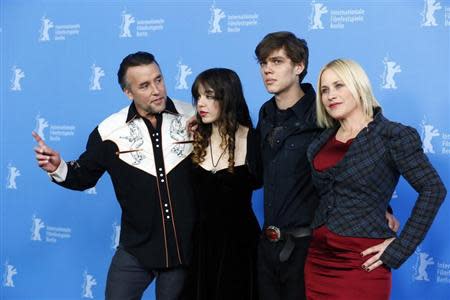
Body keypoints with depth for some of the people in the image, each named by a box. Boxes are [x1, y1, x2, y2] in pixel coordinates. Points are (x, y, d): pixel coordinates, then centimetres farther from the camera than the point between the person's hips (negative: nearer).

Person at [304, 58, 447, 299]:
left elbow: (433, 189, -12)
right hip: (317, 261, 5)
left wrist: (400, 247, -14)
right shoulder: (322, 142, 11)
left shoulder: (392, 135, -6)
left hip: (360, 264, -5)